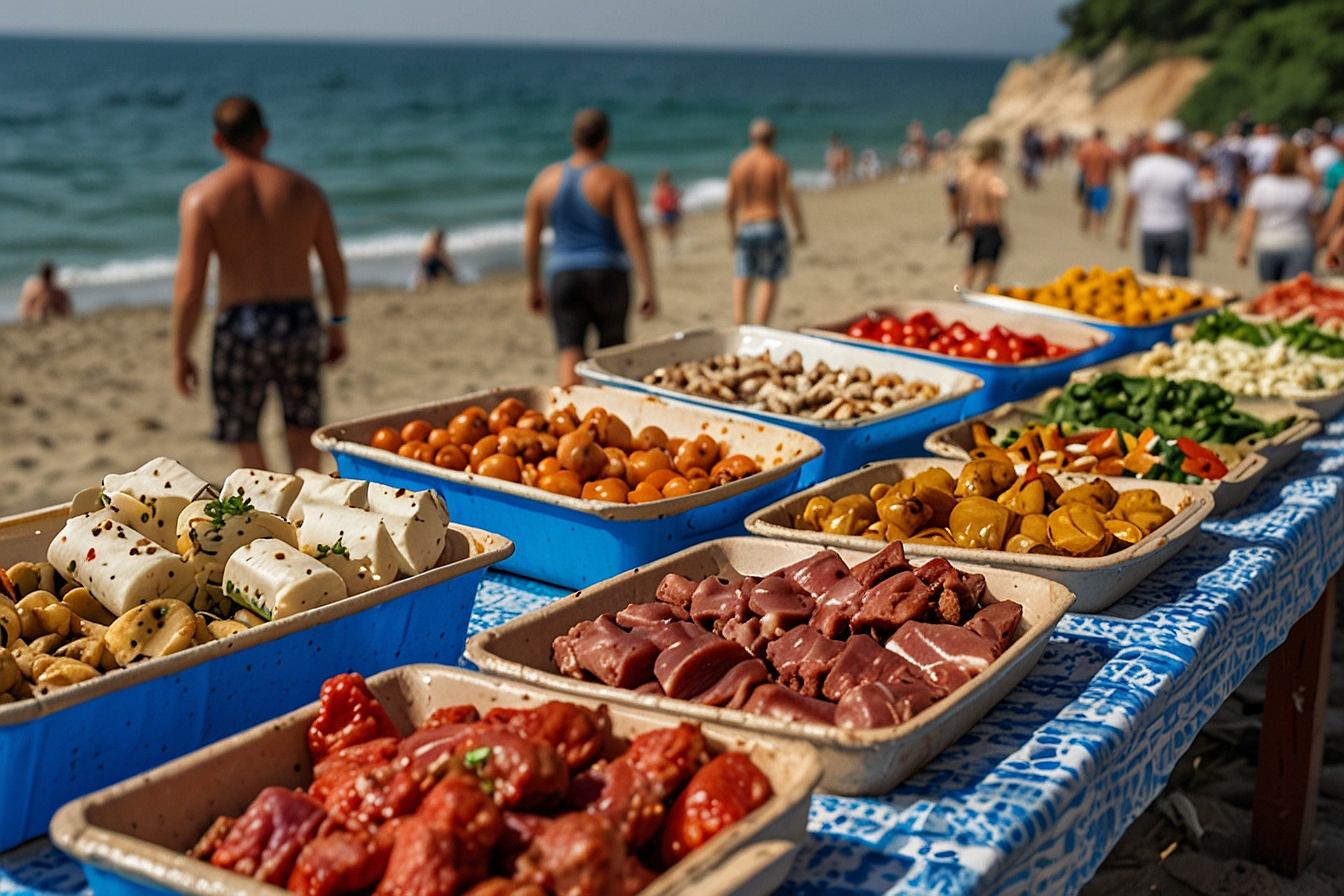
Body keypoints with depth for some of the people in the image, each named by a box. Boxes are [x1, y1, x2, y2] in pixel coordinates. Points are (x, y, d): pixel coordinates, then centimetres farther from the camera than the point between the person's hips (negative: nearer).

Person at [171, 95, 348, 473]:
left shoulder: (202, 196, -4)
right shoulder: (303, 189, 5)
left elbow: (190, 286, -10)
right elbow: (334, 266, 8)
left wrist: (180, 354, -2)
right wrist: (337, 324, 22)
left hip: (240, 328, -2)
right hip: (301, 321, 3)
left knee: (248, 447, 11)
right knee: (303, 440, 14)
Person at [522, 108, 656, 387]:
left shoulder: (546, 179, 4)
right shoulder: (615, 181, -8)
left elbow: (530, 238, 7)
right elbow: (633, 236, -15)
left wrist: (534, 286, 17)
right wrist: (648, 289, -12)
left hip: (563, 277, 2)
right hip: (607, 275, -2)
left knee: (570, 355, -1)